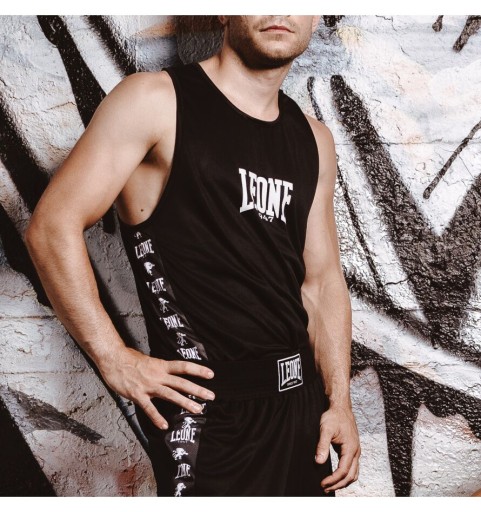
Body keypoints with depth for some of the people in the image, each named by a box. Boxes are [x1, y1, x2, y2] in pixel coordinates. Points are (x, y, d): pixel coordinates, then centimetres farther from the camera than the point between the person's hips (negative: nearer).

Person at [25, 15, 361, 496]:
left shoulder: (313, 139, 10)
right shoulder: (156, 100, -8)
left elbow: (321, 280, 12)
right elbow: (52, 227, -12)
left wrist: (339, 400, 6)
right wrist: (114, 359, -14)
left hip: (300, 394, 6)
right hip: (209, 405, -6)